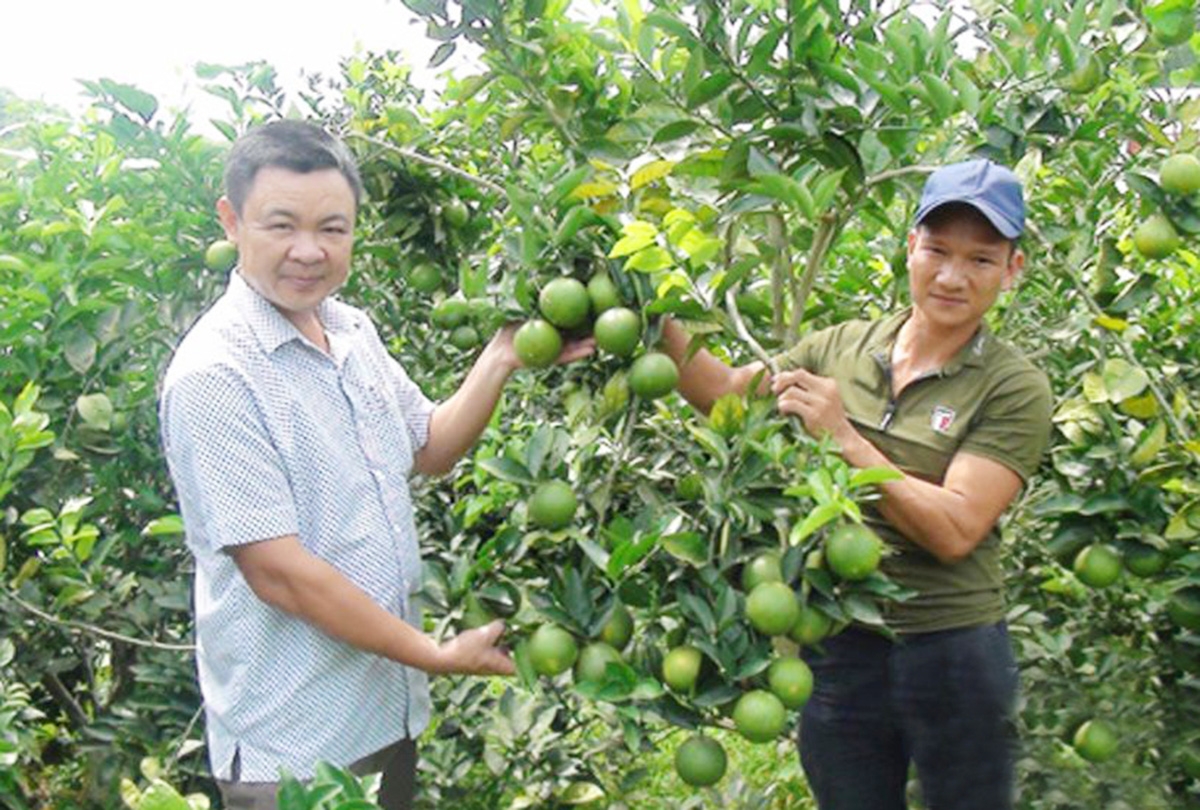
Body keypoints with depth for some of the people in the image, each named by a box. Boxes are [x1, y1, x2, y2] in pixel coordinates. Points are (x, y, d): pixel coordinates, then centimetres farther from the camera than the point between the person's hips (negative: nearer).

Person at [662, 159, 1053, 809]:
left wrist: (844, 438, -24)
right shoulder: (842, 347, 3)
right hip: (837, 643, 4)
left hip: (951, 652, -3)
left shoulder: (1014, 389, -10)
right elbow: (724, 393, 4)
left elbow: (955, 529, -21)